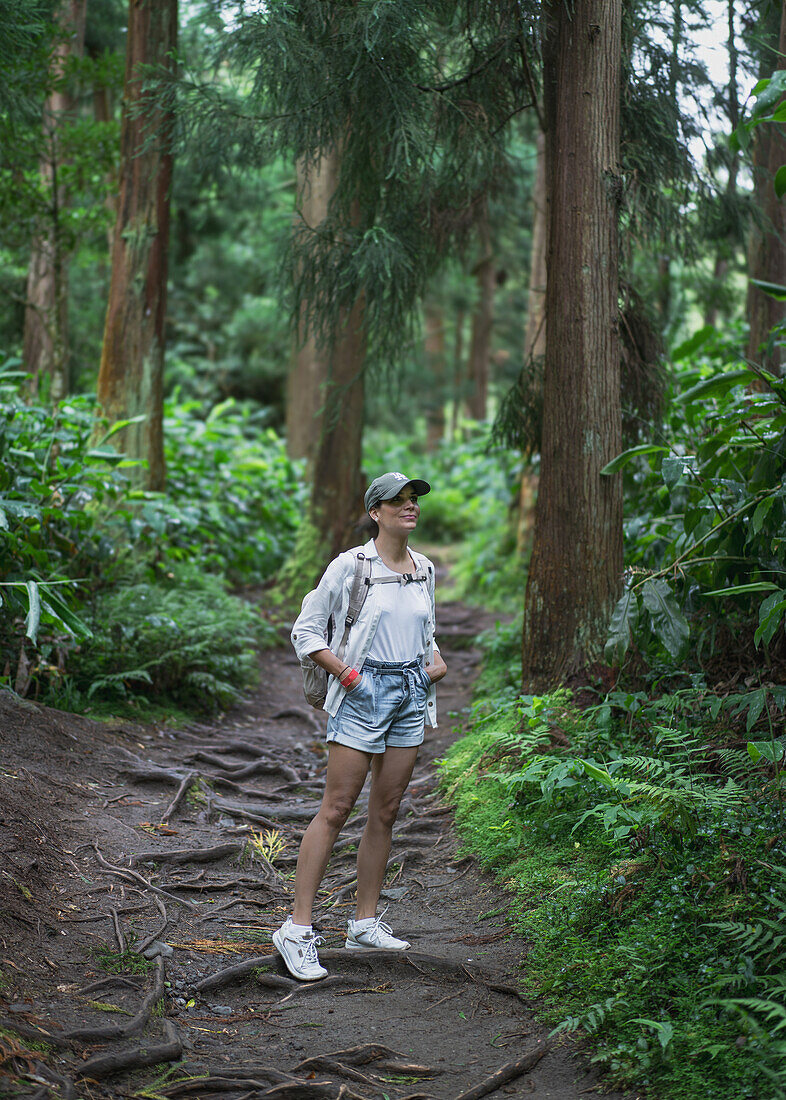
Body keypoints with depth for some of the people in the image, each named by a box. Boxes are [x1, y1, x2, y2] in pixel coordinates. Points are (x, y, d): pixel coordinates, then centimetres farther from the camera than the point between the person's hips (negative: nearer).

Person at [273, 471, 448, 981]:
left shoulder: (425, 570, 11)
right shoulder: (351, 565, -7)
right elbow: (306, 630, -5)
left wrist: (436, 660, 5)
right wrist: (344, 672, -14)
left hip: (412, 695, 6)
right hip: (364, 693, -6)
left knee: (385, 814, 9)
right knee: (335, 810, -8)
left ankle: (366, 923, 19)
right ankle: (298, 929, -4)